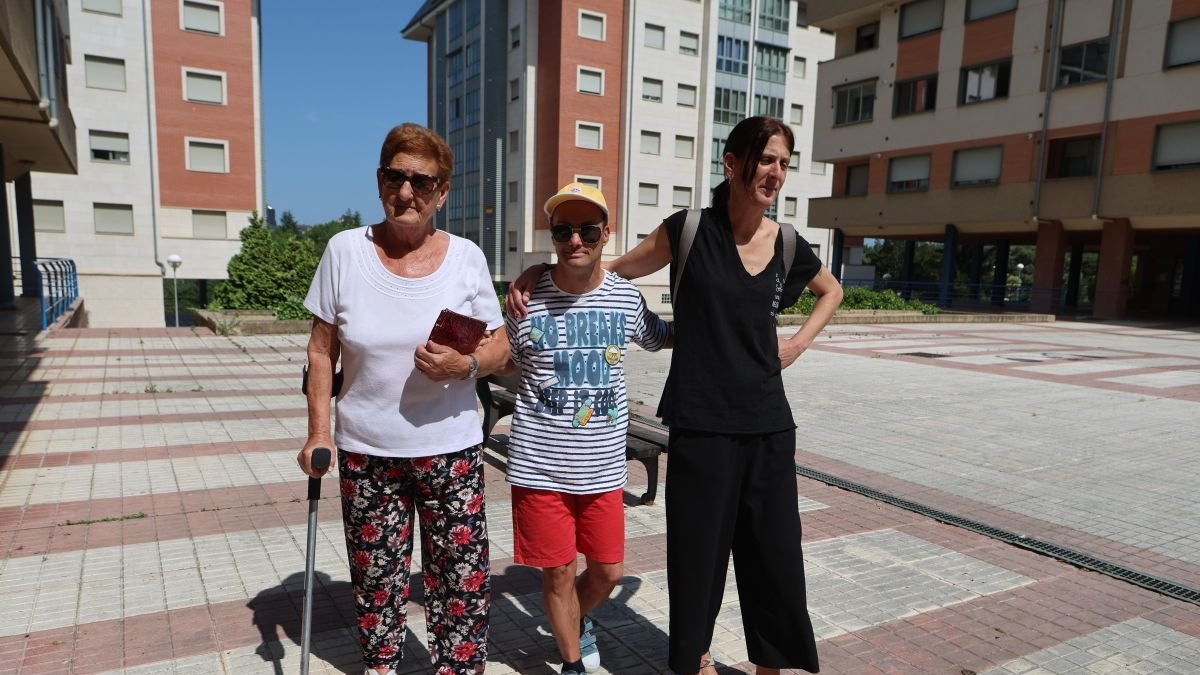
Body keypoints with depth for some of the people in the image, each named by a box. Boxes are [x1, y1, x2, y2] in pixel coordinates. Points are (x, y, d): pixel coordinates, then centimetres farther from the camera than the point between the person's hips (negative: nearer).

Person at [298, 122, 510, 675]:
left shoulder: (466, 256, -3)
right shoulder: (345, 250, -3)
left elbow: (499, 346, 2)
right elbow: (321, 350, 3)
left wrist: (465, 365, -19)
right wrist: (319, 431, -1)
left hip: (451, 449, 0)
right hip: (366, 450, 1)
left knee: (462, 578, 4)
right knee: (376, 576, 15)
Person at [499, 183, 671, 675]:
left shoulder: (627, 297, -2)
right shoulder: (526, 300, -9)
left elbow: (661, 338, 17)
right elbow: (501, 364, 6)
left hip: (604, 466, 3)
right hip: (540, 466, -2)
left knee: (607, 572, 15)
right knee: (559, 573, 10)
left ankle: (578, 620, 50)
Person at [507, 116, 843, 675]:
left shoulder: (786, 244, 4)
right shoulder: (689, 231, -6)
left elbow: (832, 290, 24)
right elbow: (617, 269, 4)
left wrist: (802, 340, 9)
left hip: (768, 424, 4)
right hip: (701, 423, -3)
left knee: (775, 553, 11)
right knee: (699, 549, 8)